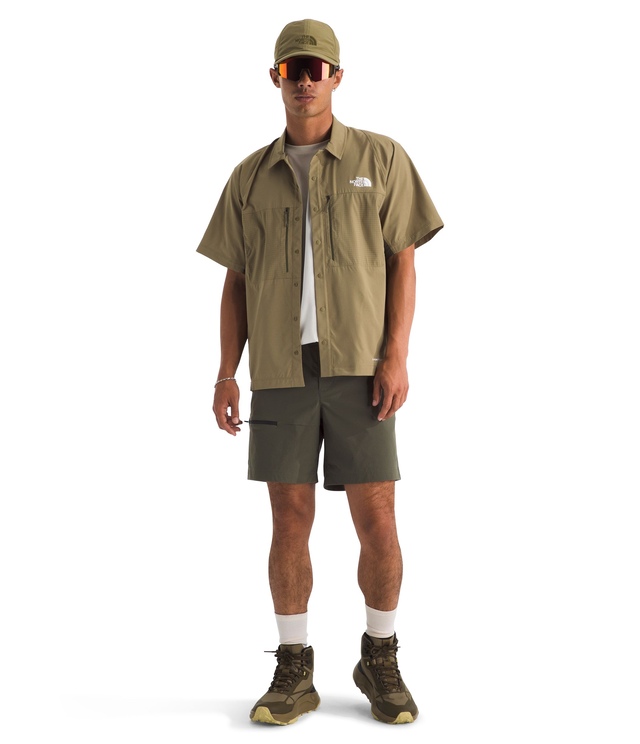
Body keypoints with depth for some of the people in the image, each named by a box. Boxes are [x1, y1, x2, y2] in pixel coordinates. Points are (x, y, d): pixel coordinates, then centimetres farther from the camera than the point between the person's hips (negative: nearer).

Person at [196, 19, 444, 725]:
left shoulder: (381, 158, 3)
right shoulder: (252, 176, 10)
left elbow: (403, 265, 0)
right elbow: (235, 282, 10)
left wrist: (396, 358, -11)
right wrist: (225, 375, 1)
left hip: (358, 367, -2)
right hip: (280, 371, 2)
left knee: (378, 525, -2)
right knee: (289, 523, 3)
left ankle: (380, 661, 18)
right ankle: (294, 673, 14)